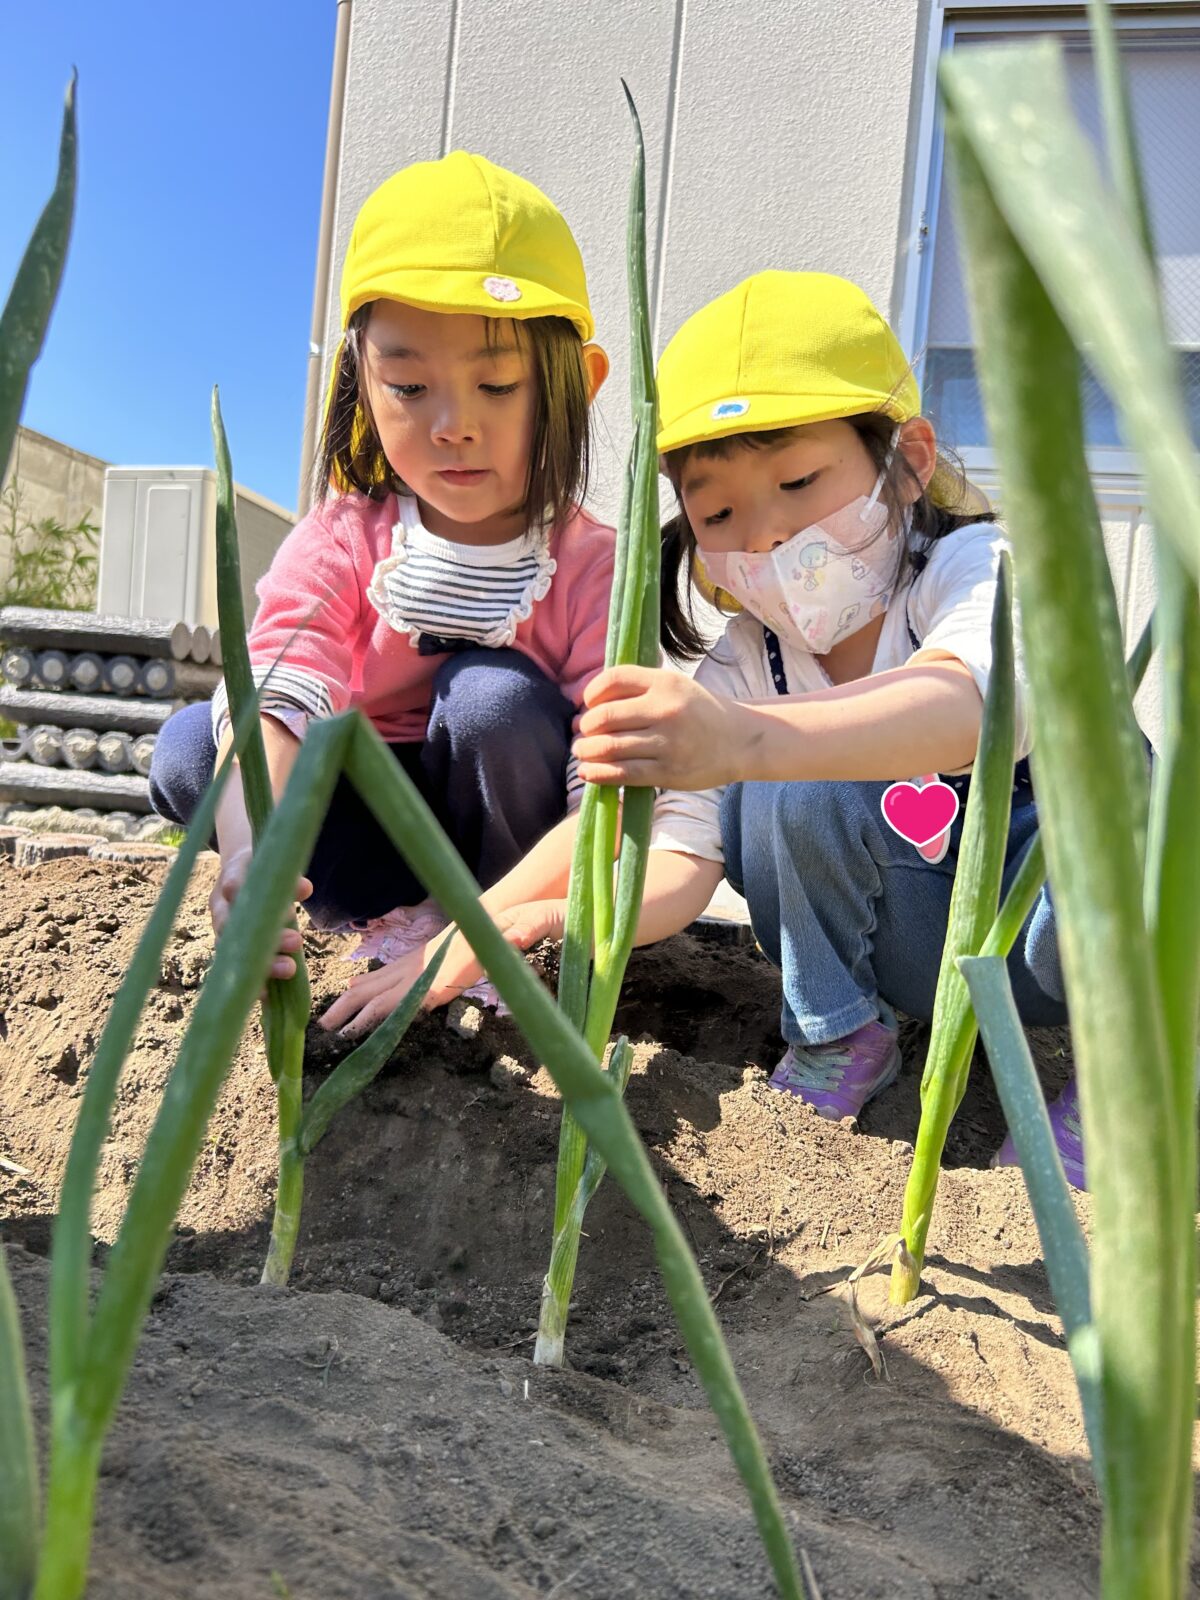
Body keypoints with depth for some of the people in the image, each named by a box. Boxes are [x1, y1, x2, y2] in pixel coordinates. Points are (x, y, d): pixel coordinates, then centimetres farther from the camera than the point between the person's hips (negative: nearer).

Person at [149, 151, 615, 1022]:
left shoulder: (593, 567, -21)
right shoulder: (338, 544, -14)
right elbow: (272, 704, -31)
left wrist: (465, 943, -39)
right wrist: (247, 853, -54)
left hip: (516, 836, -2)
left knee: (496, 695, -30)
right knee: (187, 751, -18)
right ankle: (414, 912, -12)